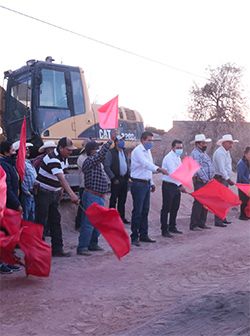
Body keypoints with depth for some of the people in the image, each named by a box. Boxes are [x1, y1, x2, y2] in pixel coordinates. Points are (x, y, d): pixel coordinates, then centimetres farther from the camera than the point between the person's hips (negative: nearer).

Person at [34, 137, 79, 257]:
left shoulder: (64, 158, 5)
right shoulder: (53, 159, -25)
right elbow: (61, 178, -36)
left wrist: (60, 190, 8)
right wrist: (71, 194, -44)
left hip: (54, 193, 9)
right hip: (42, 193, -9)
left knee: (55, 221, 8)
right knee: (41, 222, -3)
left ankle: (57, 249, 13)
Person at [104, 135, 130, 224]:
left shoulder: (124, 152, 13)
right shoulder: (111, 152, -9)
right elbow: (106, 167, -13)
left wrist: (128, 176, 9)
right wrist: (113, 178, -14)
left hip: (124, 179, 6)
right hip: (116, 180, -6)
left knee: (122, 200, 13)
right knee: (113, 200, 0)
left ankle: (122, 217, 22)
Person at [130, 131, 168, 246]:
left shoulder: (148, 151, 15)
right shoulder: (138, 151, -13)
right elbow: (145, 164, -30)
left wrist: (152, 183, 18)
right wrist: (158, 169, -44)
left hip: (146, 184, 9)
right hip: (138, 184, -9)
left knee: (145, 211, 12)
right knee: (137, 211, -5)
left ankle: (143, 235, 21)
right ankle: (134, 237, 2)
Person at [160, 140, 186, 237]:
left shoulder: (178, 157, 15)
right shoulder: (169, 157, -15)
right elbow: (172, 172, -24)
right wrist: (180, 185, -30)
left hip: (176, 186, 9)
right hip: (168, 185, -9)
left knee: (175, 208, 15)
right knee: (166, 209, -3)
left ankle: (172, 227, 28)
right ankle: (164, 230, 2)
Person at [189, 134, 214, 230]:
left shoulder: (204, 153, 20)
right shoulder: (195, 154, -10)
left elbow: (210, 167, 23)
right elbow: (198, 169, -18)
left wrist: (211, 179, 12)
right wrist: (206, 180, -19)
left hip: (207, 182, 9)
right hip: (200, 182, -9)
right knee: (198, 203, -9)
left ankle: (202, 223, 19)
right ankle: (193, 225, -4)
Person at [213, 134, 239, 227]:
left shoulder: (227, 152, 16)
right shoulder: (219, 153, -16)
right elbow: (221, 168, -23)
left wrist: (228, 179, 13)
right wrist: (228, 179, -26)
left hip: (225, 179, 10)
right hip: (220, 178, -10)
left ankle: (223, 218, 23)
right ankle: (218, 221, -8)